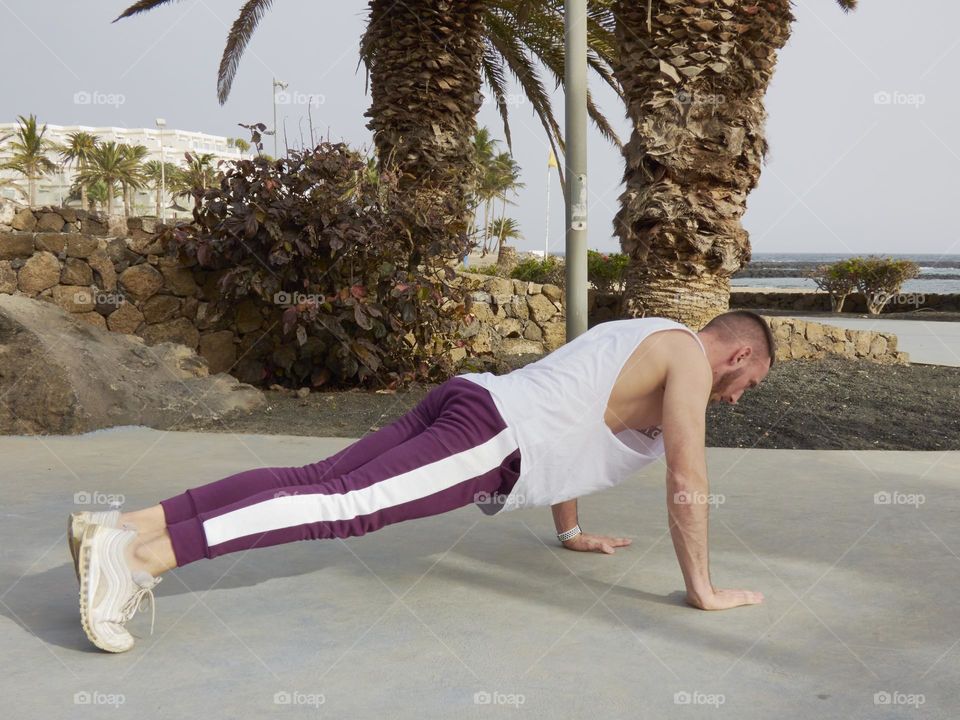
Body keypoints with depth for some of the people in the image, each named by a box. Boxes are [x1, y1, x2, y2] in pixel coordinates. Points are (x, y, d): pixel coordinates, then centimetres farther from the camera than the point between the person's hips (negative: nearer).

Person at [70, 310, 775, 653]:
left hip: (467, 401, 9)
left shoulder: (637, 336, 32)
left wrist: (572, 531, 44)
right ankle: (141, 557, -32)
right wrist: (703, 589, 3)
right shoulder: (688, 355, 3)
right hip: (491, 437, -9)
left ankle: (123, 526, -10)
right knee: (345, 507, -20)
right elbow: (688, 476, -5)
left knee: (314, 481, -2)